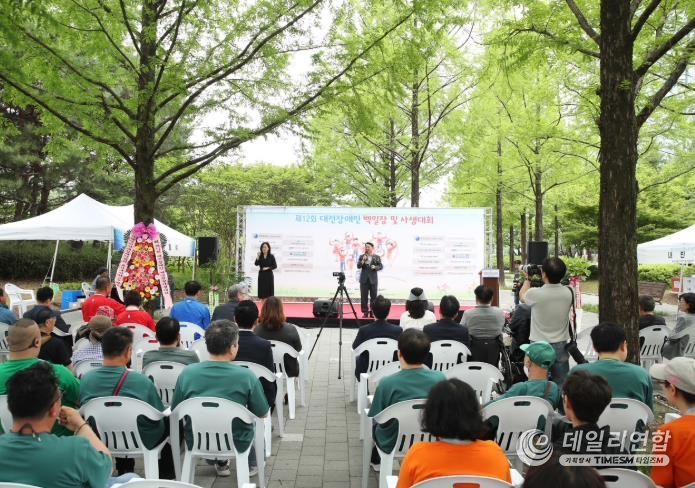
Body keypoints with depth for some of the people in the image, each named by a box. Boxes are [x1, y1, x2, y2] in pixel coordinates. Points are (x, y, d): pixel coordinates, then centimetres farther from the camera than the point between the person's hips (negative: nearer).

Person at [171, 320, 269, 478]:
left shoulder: (187, 373, -16)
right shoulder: (246, 376, -23)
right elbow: (262, 414, -9)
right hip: (236, 444, -2)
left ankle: (220, 463, 46)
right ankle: (250, 465, 45)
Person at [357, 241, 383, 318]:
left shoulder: (377, 257, 6)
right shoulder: (362, 256, 7)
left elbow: (381, 266, 1)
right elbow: (358, 266, -1)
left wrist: (375, 267, -16)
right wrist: (363, 261, -16)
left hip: (373, 279, 0)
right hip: (364, 279, 1)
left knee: (373, 296, 1)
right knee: (364, 296, 0)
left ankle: (372, 312, 9)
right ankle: (365, 312, 6)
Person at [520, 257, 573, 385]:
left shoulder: (535, 293, -21)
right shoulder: (568, 293, -11)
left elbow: (522, 295, 4)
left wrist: (528, 279, 17)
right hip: (560, 345, 3)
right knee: (561, 383, 12)